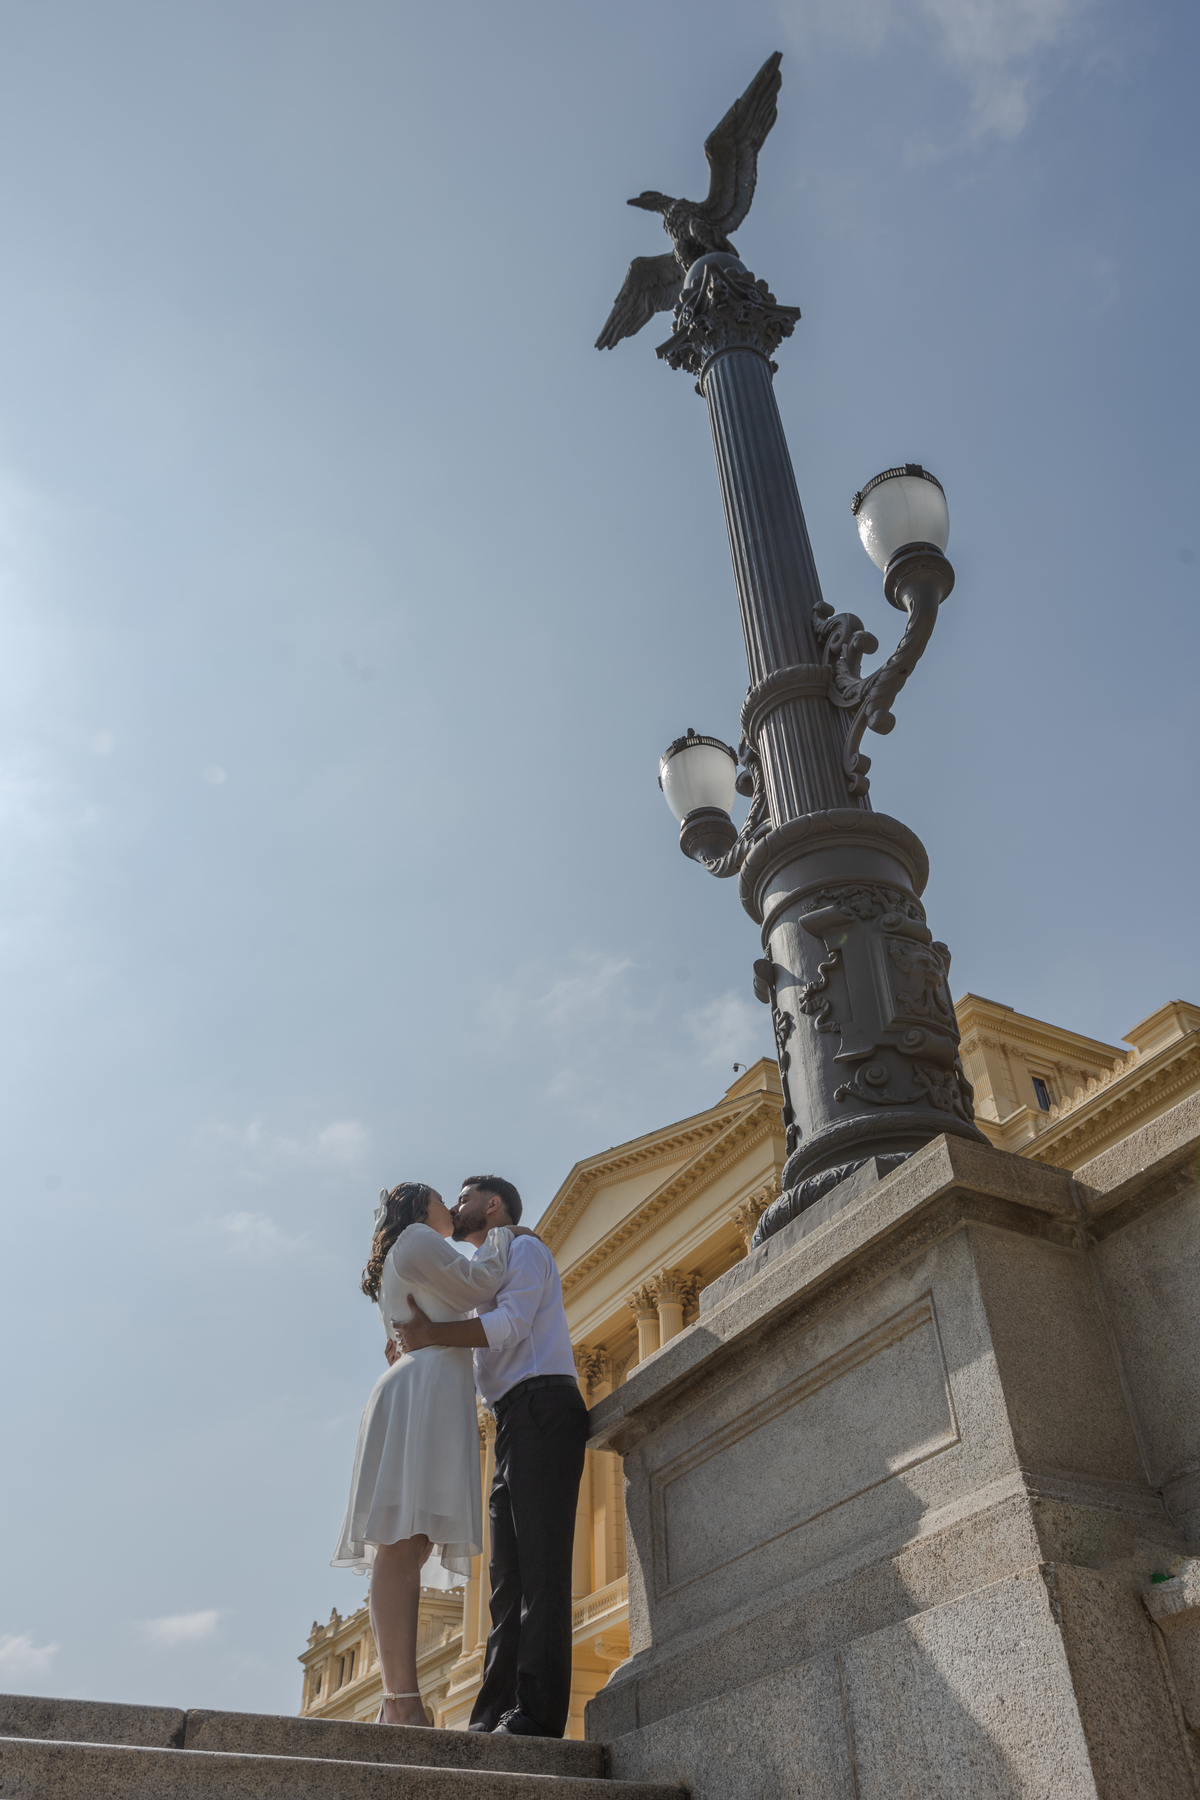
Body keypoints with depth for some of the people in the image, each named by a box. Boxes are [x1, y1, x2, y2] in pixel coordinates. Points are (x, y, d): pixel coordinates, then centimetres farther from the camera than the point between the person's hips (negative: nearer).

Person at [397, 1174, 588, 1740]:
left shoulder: (524, 1248, 4)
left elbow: (510, 1324, -13)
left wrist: (432, 1333, -13)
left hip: (543, 1406, -9)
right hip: (513, 1421, 9)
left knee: (539, 1563, -13)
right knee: (510, 1572, 4)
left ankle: (537, 1711, -16)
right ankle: (494, 1714, 3)